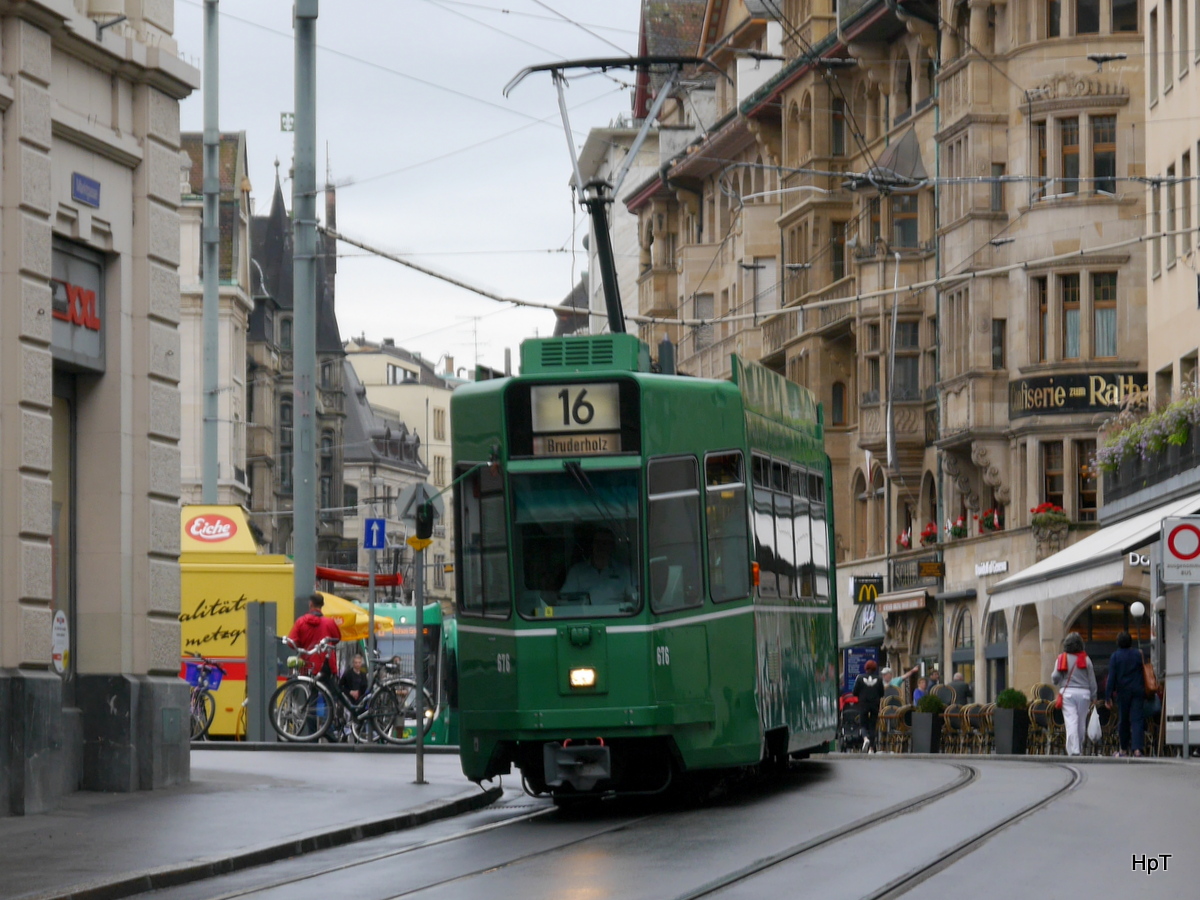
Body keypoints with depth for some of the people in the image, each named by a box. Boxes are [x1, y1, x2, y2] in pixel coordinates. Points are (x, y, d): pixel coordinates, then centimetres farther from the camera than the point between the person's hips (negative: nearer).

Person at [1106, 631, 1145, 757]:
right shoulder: (1138, 655, 3)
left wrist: (1108, 696, -5)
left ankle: (1124, 749, 22)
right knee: (1137, 720, -4)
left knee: (1123, 720, 11)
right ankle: (1137, 748, -17)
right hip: (1138, 691, 1)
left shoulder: (1115, 657, -3)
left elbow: (1111, 677, -6)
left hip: (1123, 691, -1)